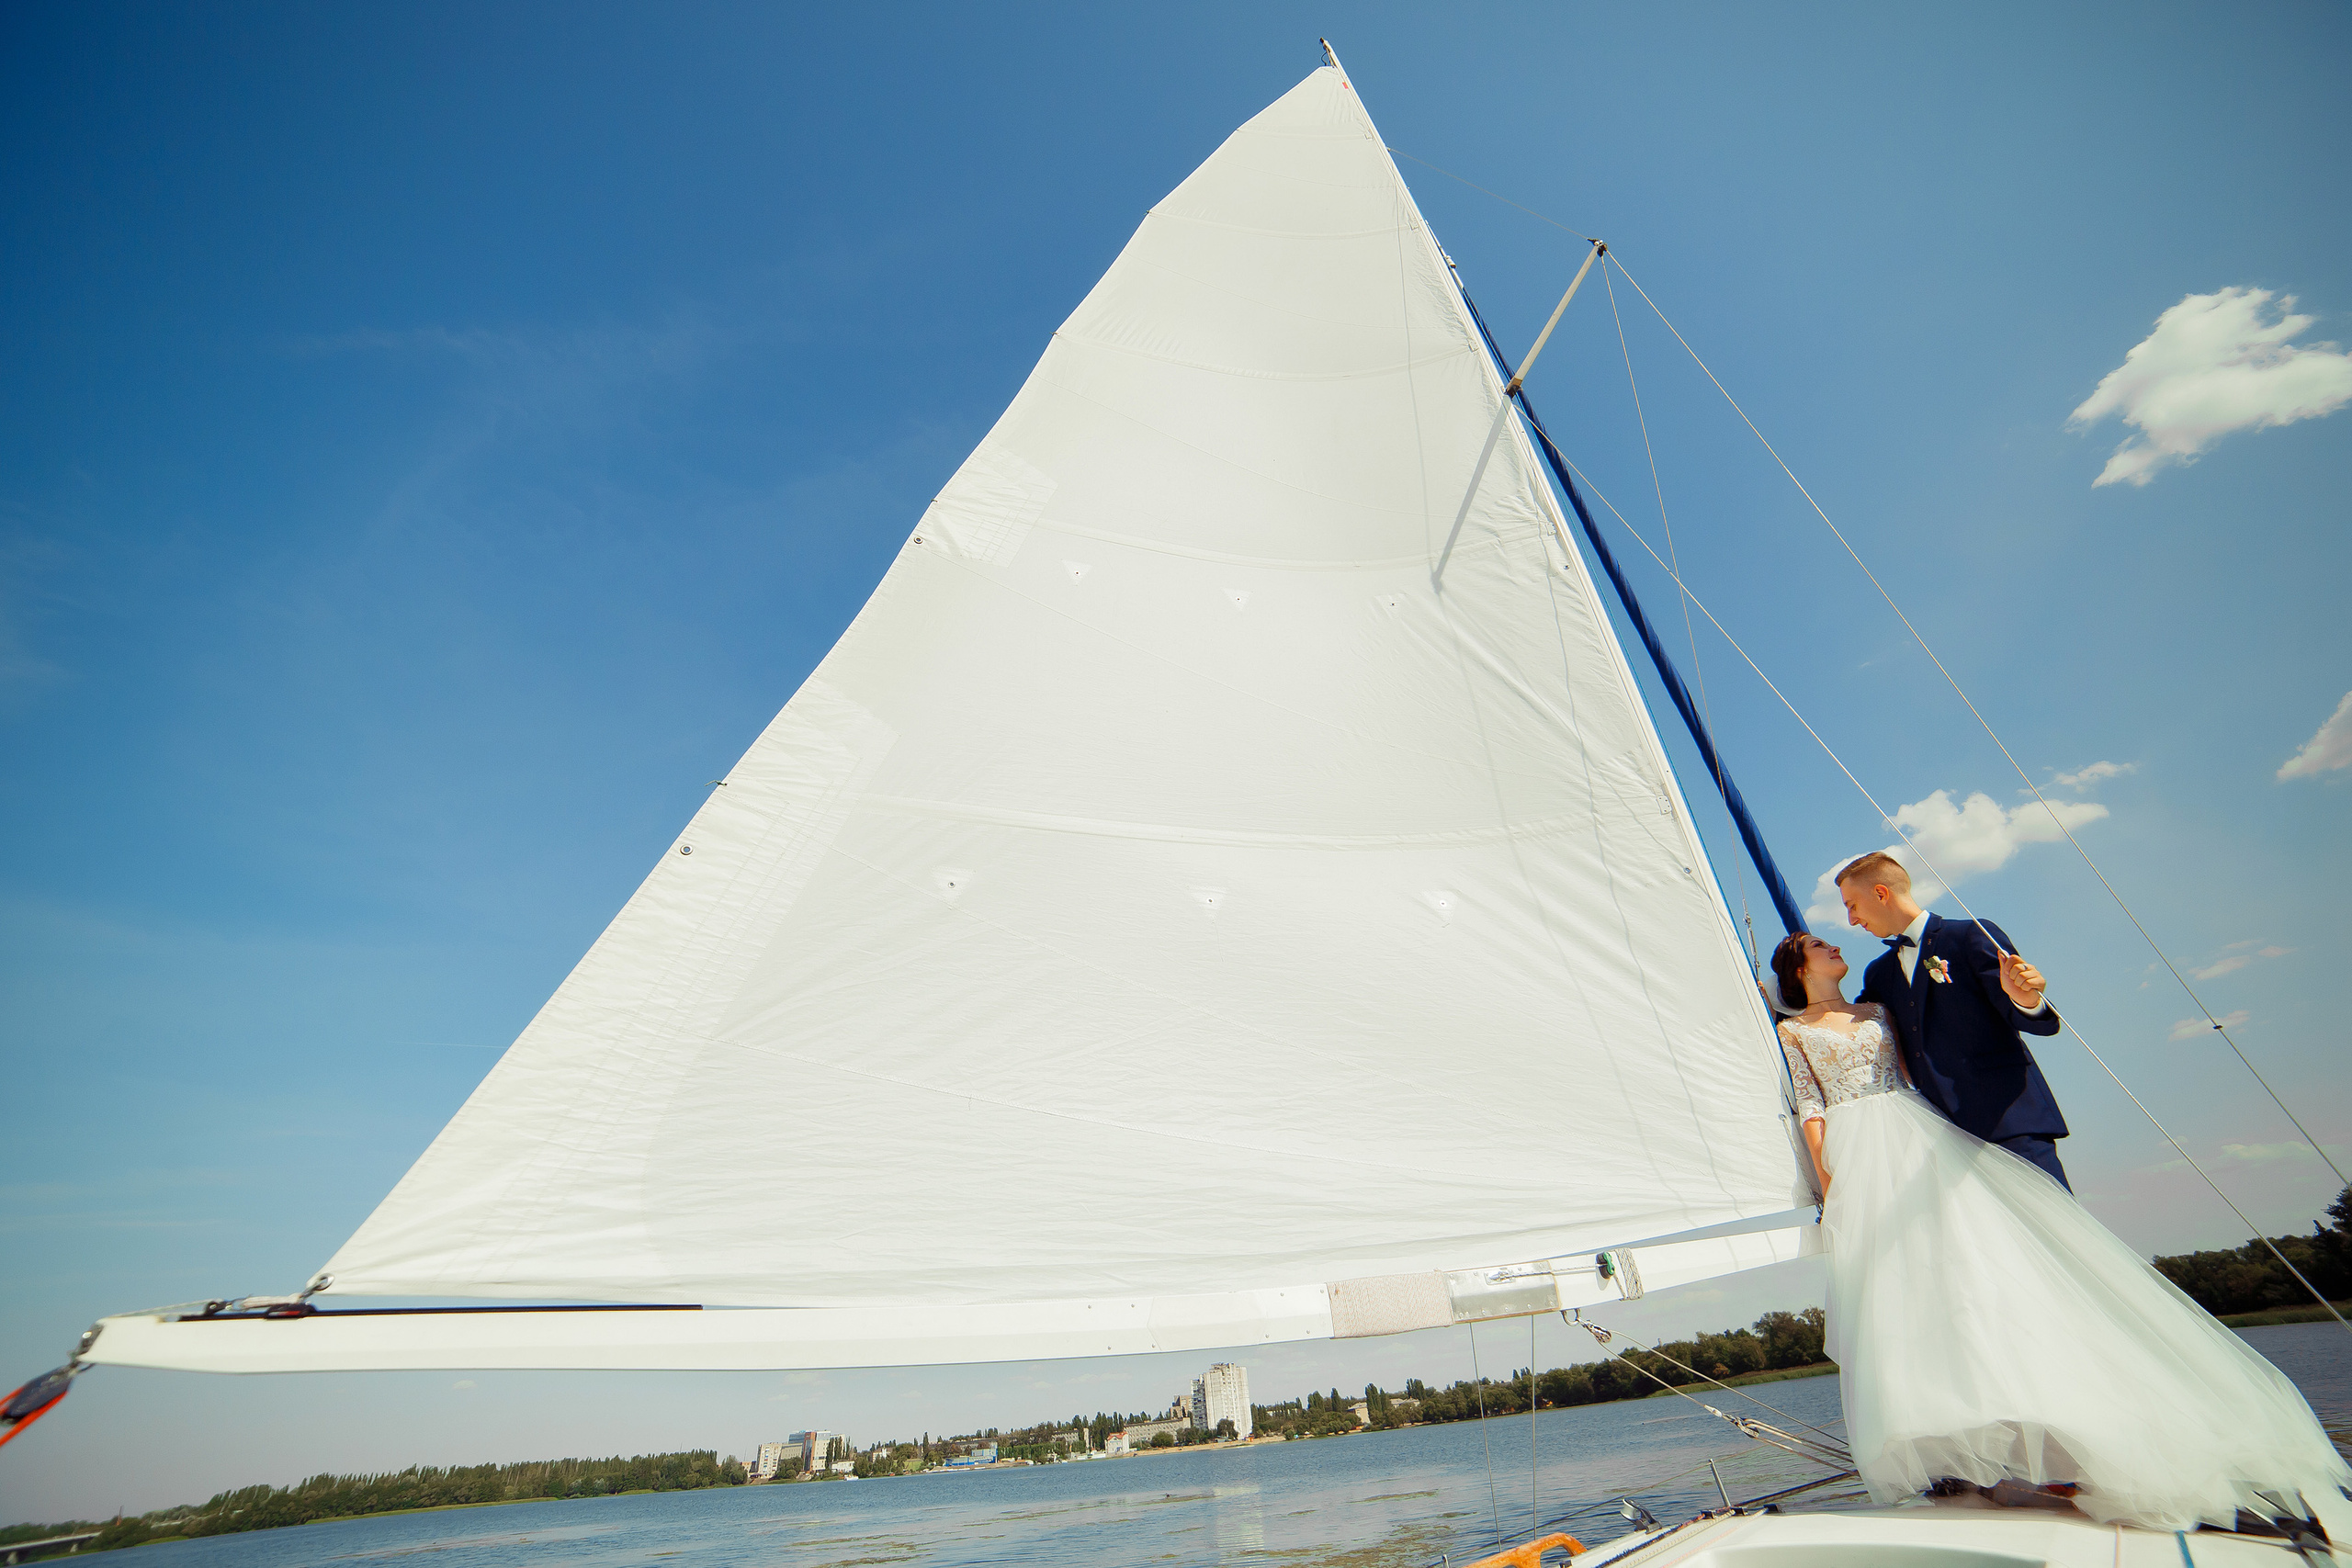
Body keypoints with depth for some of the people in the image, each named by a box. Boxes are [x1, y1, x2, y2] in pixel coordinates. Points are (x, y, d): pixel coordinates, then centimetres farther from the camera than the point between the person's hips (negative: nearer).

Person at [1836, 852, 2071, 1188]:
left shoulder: (1974, 936, 0)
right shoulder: (1878, 974, 17)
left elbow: (2042, 1022, -6)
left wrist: (2025, 999, -28)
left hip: (2009, 1123, -5)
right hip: (1943, 1133, 5)